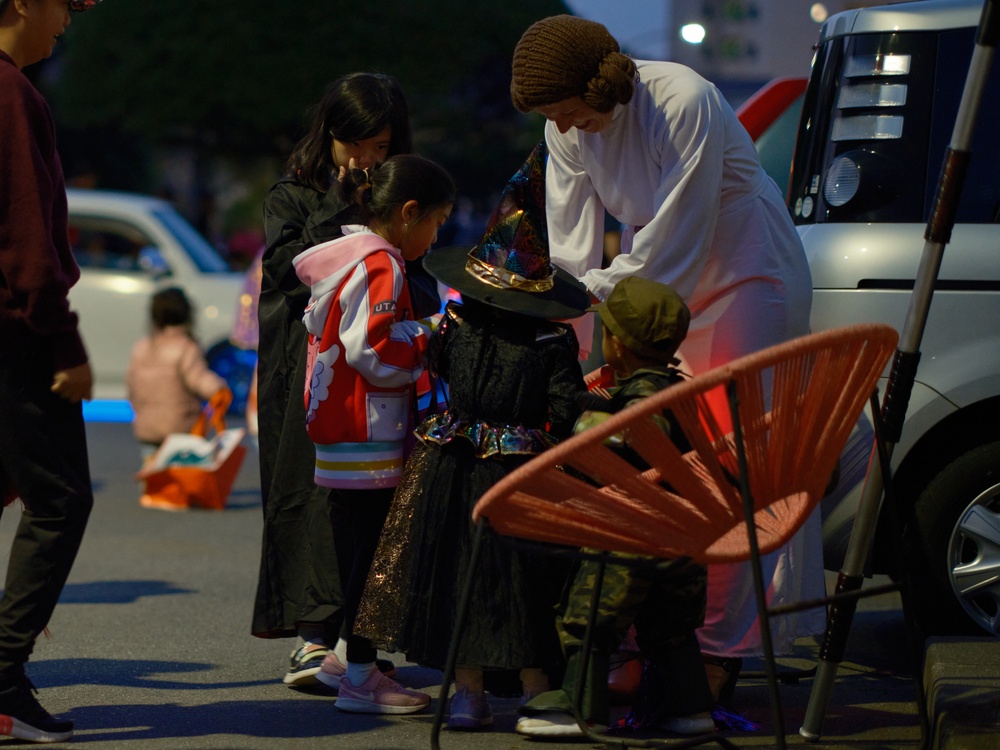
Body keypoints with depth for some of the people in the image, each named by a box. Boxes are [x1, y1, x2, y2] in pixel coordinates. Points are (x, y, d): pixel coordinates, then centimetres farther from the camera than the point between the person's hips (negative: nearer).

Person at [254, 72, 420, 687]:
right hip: (309, 363, -2)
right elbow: (288, 266, -6)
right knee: (311, 490, -8)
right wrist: (340, 209, -5)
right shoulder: (293, 196, 10)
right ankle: (314, 633, -10)